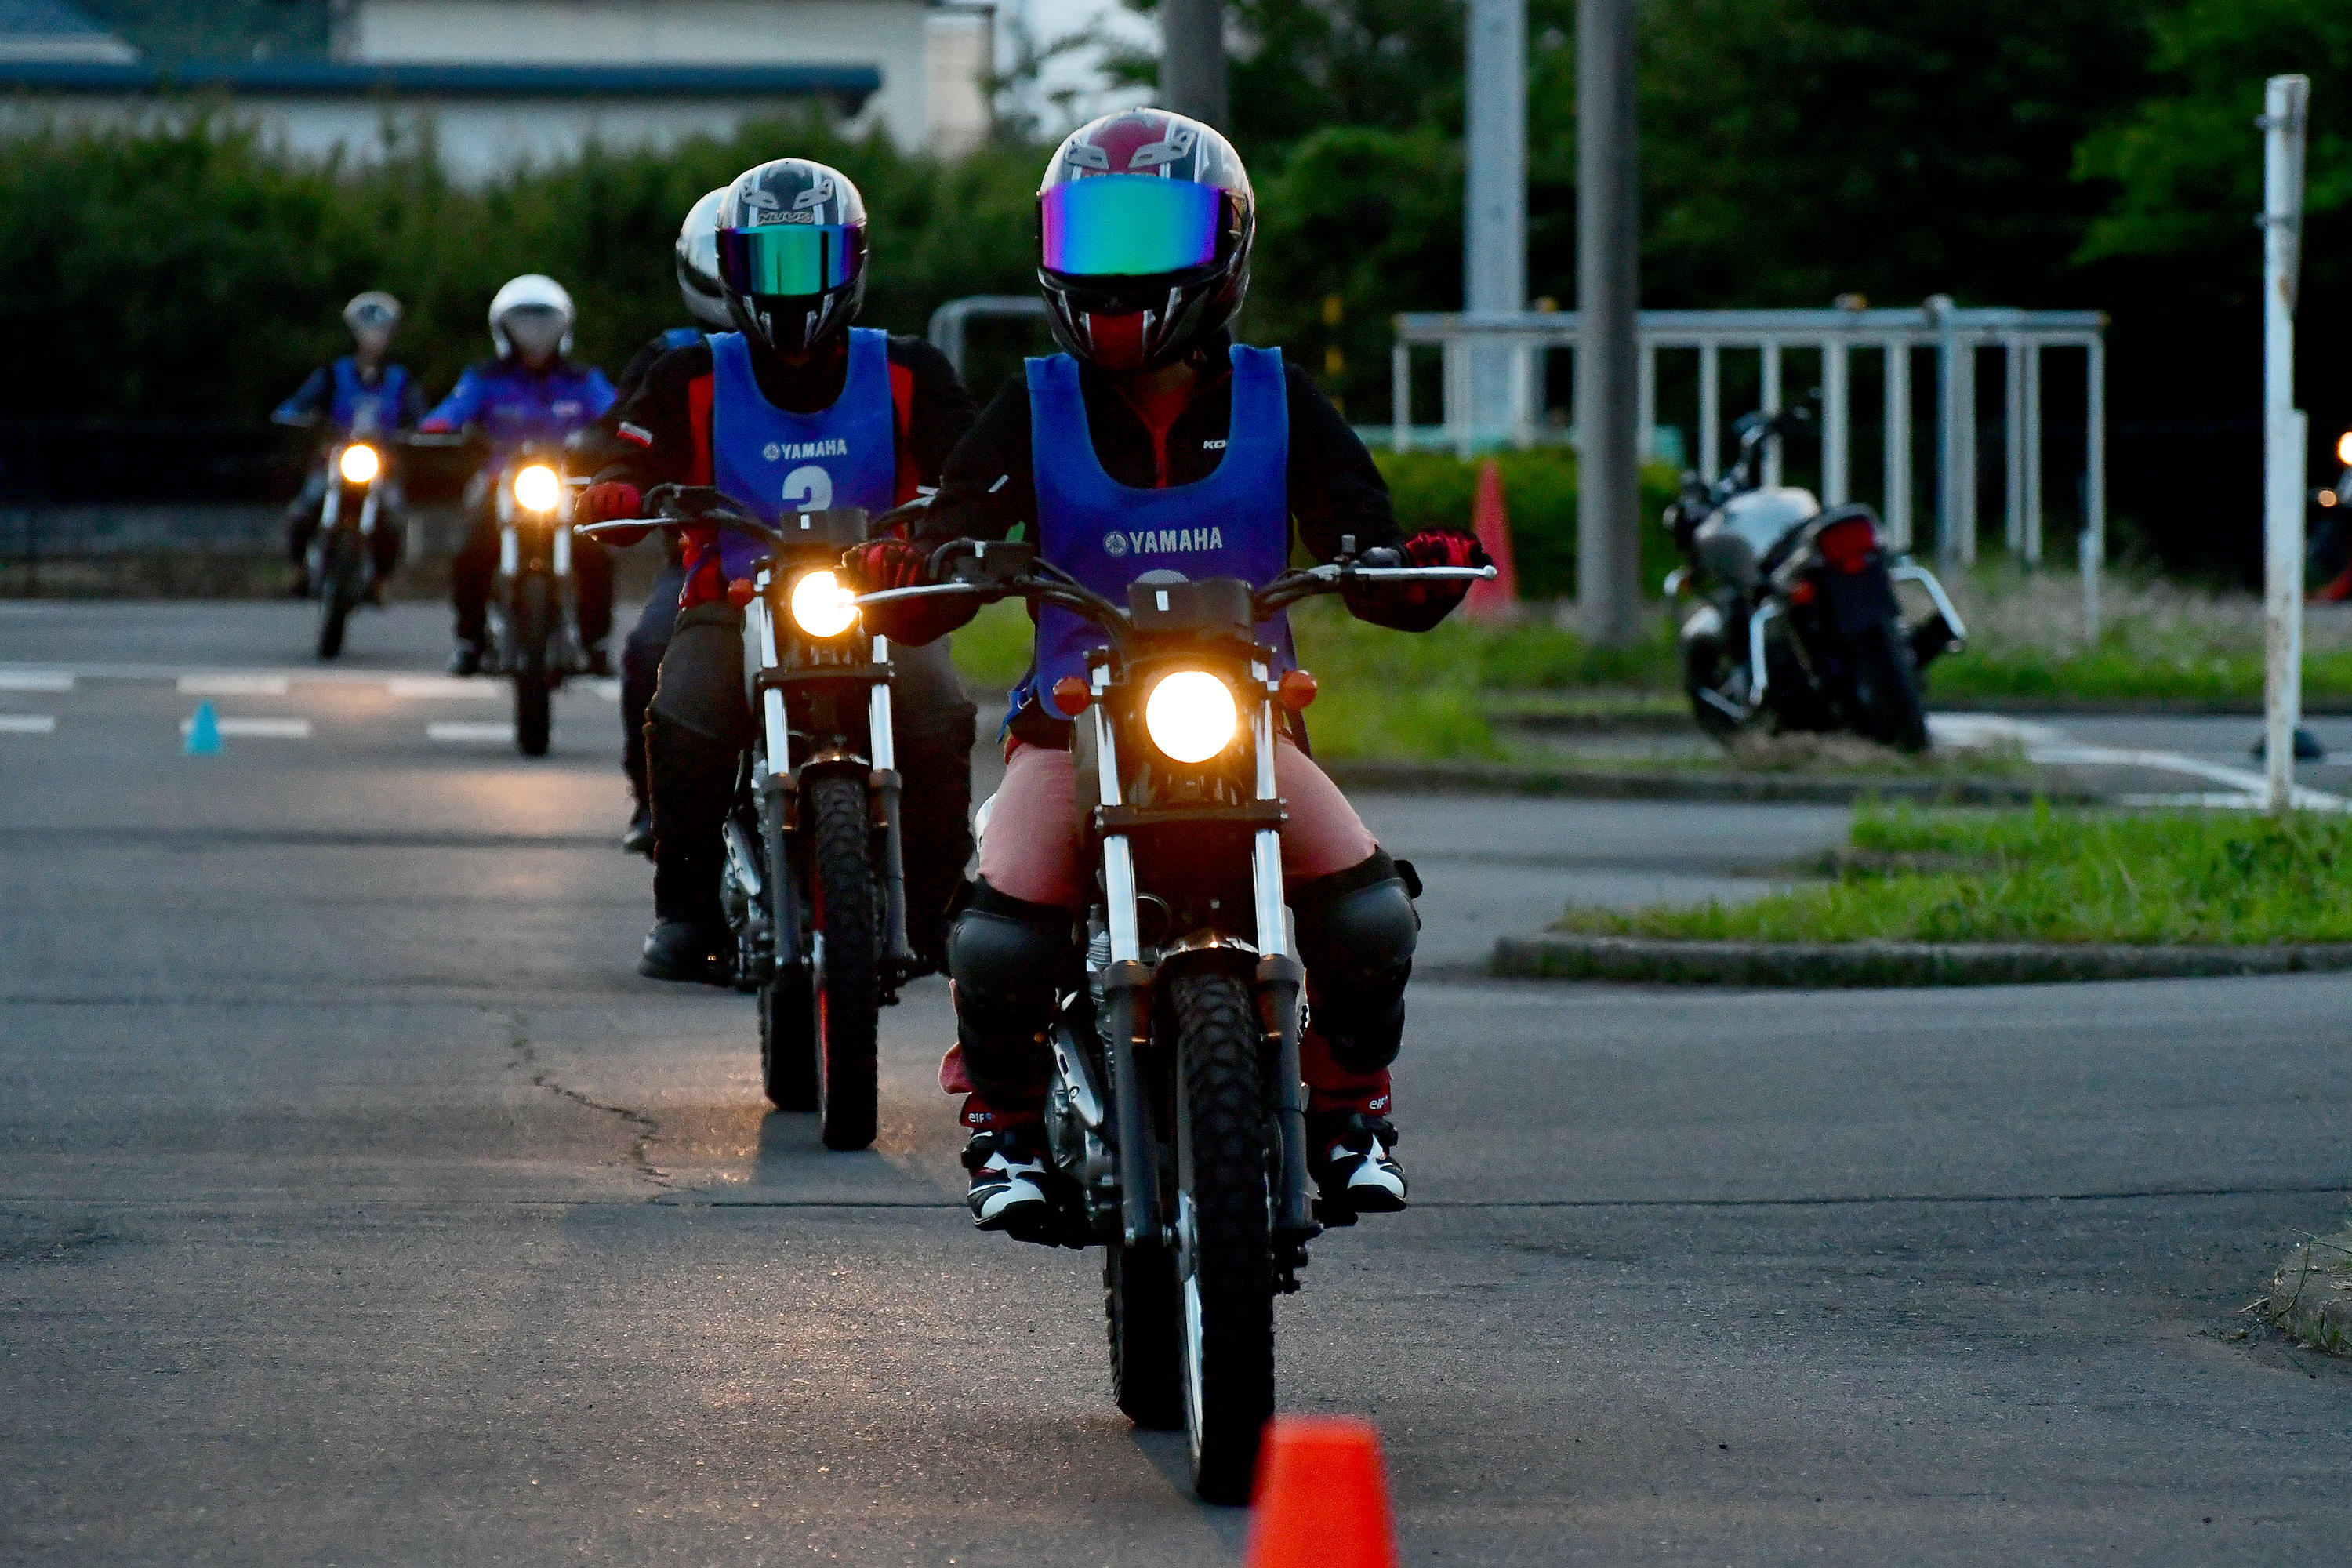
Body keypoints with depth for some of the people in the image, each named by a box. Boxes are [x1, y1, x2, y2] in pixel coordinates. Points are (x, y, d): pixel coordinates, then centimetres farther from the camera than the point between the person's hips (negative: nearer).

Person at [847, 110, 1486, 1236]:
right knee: (1000, 939, -26)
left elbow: (1369, 564, 0)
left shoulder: (1279, 405, 4)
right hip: (1075, 722, -1)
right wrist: (894, 582, -26)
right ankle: (1004, 1121, 4)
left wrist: (1423, 571, -23)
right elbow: (945, 564, -3)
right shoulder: (1034, 412, 3)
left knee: (1370, 918, -21)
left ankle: (1350, 1108, 9)